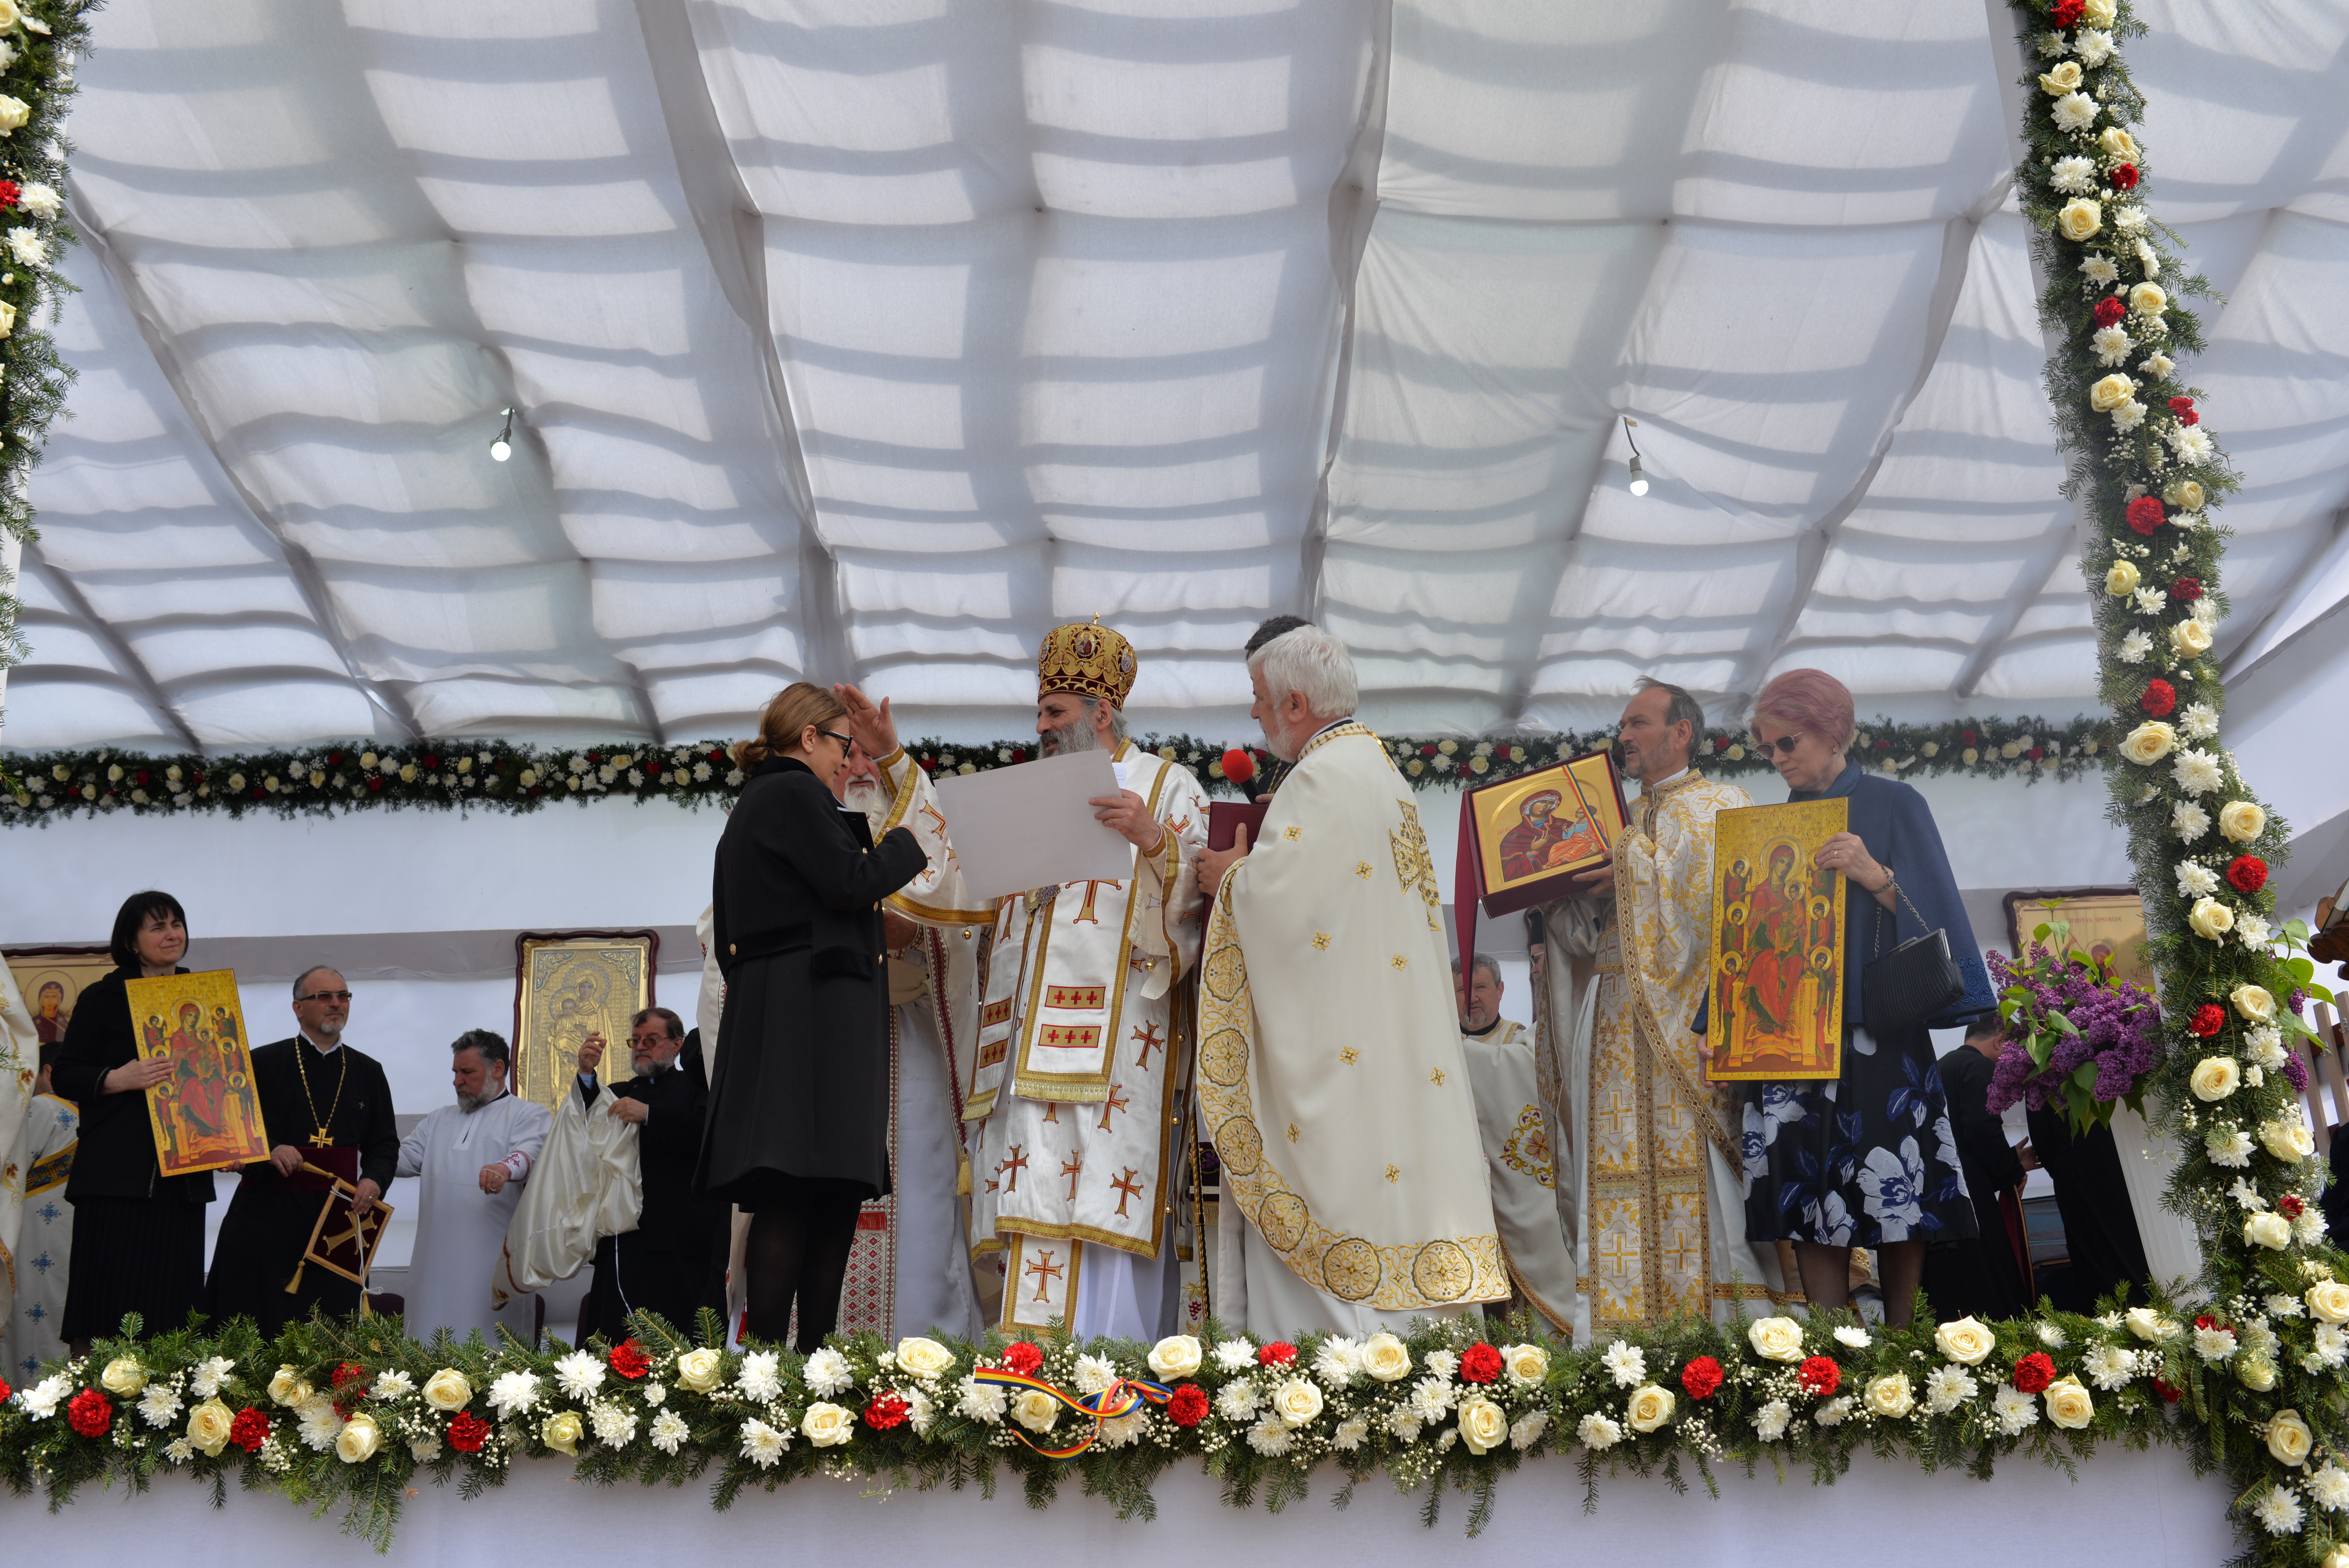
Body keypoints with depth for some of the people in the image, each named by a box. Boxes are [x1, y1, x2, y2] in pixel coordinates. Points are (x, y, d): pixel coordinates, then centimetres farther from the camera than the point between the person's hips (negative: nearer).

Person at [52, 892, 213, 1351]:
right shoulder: (103, 998, 2)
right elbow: (65, 1076, -1)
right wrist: (118, 1079, -20)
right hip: (117, 1174, -4)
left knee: (170, 1304, 1)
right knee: (105, 1299, -8)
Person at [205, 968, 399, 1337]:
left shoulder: (368, 1072, 13)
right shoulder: (262, 1064, 3)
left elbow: (385, 1143, 14)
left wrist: (375, 1179, -5)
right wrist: (268, 1152, -19)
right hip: (266, 1216, -2)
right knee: (255, 1334, -2)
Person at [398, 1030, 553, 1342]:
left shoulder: (529, 1115, 4)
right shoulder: (440, 1119, 25)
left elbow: (532, 1152, -16)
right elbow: (403, 1157, 17)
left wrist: (506, 1168, -38)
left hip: (494, 1262, -5)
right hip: (438, 1263, 5)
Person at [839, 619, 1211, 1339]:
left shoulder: (1166, 786, 7)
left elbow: (1193, 899, -3)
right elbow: (956, 865, 19)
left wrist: (1154, 841, -23)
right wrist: (895, 761, 16)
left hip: (1113, 1033, -5)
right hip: (1030, 1033, 6)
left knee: (1093, 1201, -13)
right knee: (1037, 1197, -2)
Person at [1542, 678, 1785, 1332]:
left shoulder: (1723, 807, 6)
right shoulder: (1620, 824, 23)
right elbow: (1588, 932, 19)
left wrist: (1635, 873, -12)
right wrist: (1556, 890, -1)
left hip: (1688, 1018, -5)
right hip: (1618, 1029, 6)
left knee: (1697, 1175, -10)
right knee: (1623, 1181, -1)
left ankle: (1721, 1322, -7)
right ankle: (1626, 1319, -1)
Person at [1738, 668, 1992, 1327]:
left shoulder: (1893, 805, 4)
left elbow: (1930, 913, -2)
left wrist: (1875, 877, -21)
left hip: (1877, 1033, -3)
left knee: (1894, 1194, -3)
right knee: (1807, 1196, -2)